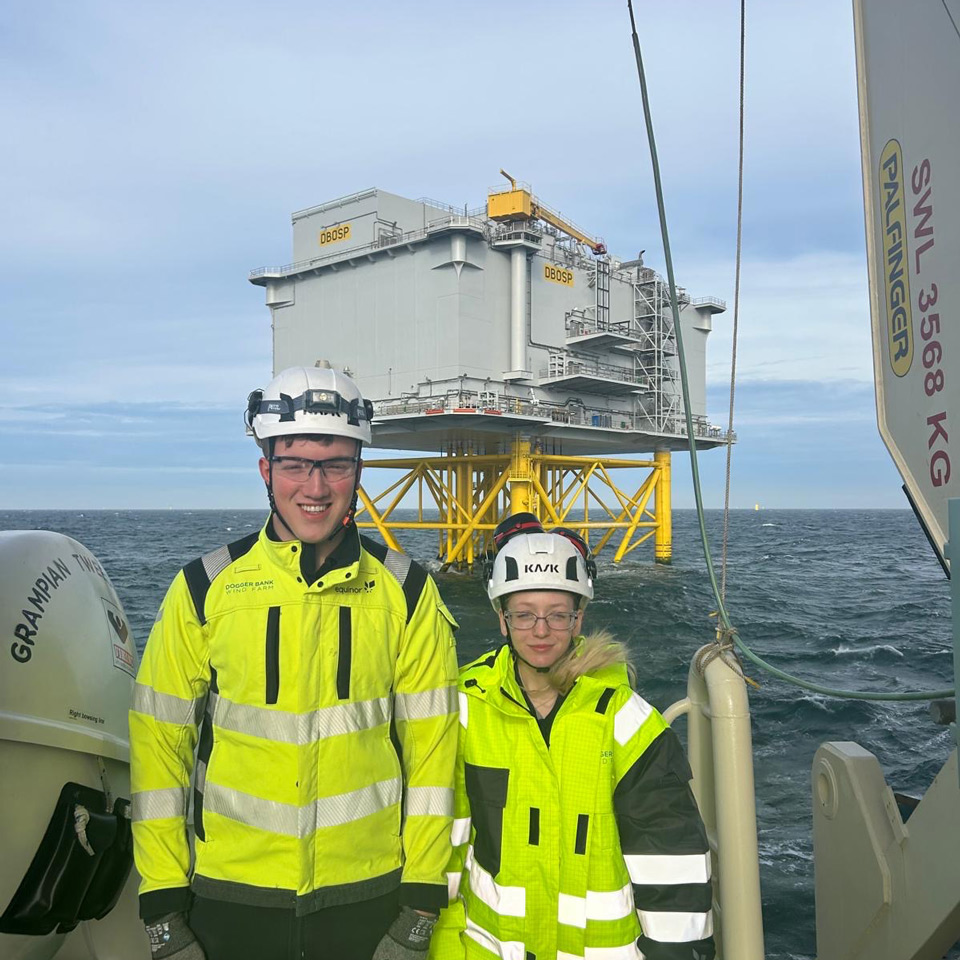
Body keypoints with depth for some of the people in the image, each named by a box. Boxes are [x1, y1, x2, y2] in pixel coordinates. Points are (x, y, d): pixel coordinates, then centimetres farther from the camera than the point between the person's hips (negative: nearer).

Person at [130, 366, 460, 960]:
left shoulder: (407, 593, -4)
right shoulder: (204, 590, -5)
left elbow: (432, 749, -2)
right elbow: (158, 746, -2)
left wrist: (420, 910, -3)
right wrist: (163, 911, -3)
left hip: (368, 897, 0)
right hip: (229, 898, 0)